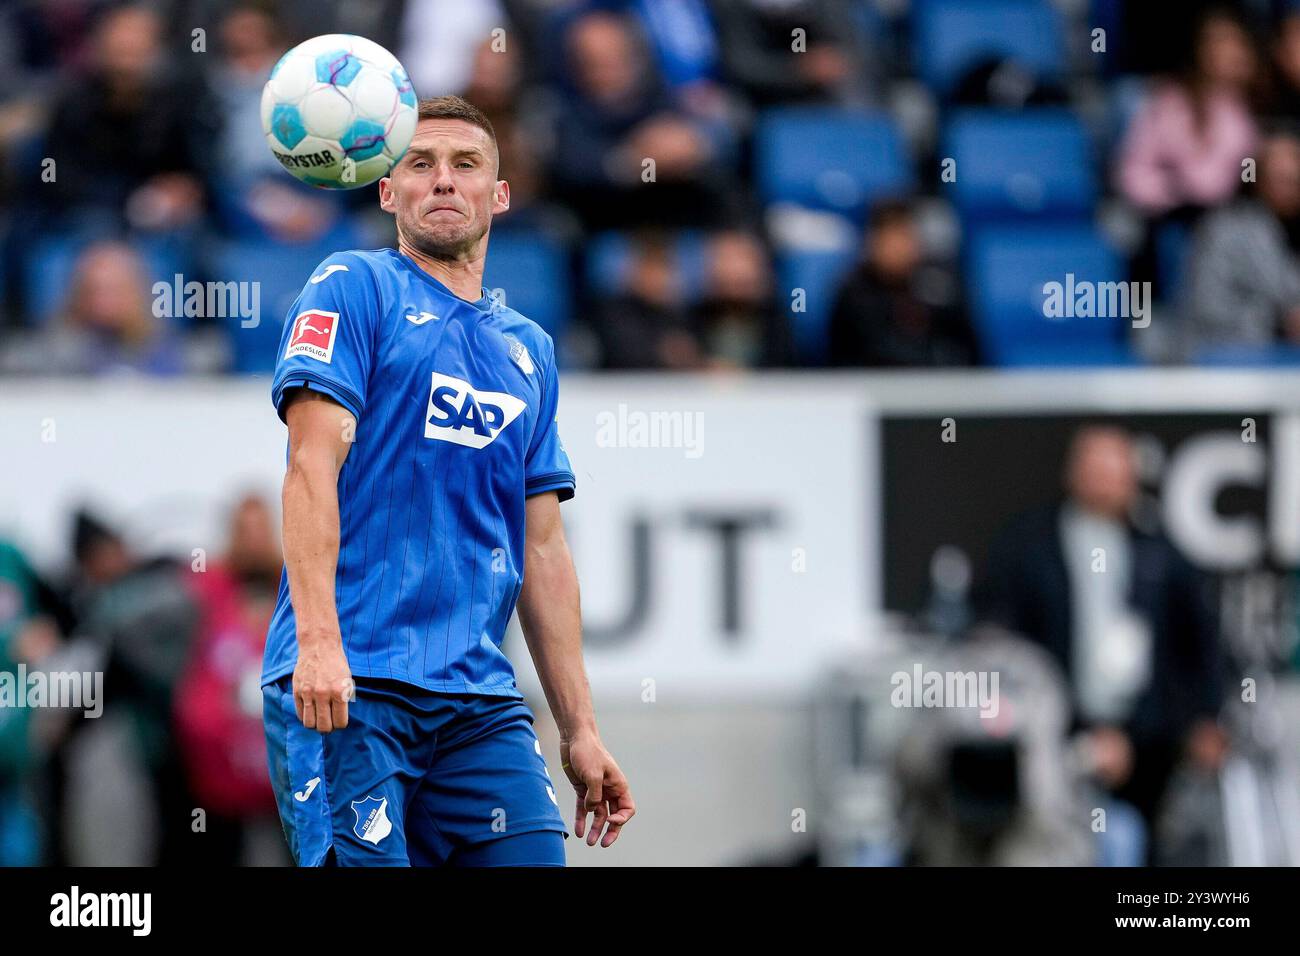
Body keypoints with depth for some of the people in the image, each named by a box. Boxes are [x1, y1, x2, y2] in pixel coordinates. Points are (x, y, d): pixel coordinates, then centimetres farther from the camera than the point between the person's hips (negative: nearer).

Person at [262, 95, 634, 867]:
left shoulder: (529, 348, 20)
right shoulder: (354, 289, 4)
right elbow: (314, 464, -7)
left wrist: (581, 729, 15)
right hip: (349, 685, -5)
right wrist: (318, 643, -20)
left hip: (481, 703, 5)